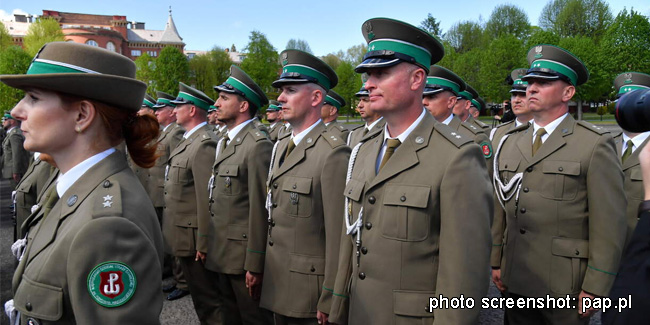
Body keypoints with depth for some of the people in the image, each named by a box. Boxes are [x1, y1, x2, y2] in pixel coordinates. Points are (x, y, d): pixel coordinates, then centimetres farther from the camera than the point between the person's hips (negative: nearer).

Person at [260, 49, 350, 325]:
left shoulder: (333, 152, -18)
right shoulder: (280, 147, 9)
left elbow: (337, 235, -19)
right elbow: (272, 216, 11)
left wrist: (329, 302, -16)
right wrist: (259, 269, 11)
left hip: (309, 291, -7)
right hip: (277, 286, 7)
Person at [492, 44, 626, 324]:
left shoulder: (595, 144, -8)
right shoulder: (510, 143, 8)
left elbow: (609, 225, -10)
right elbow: (500, 208, 9)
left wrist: (595, 290, -11)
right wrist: (496, 262, 8)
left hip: (565, 287, -4)